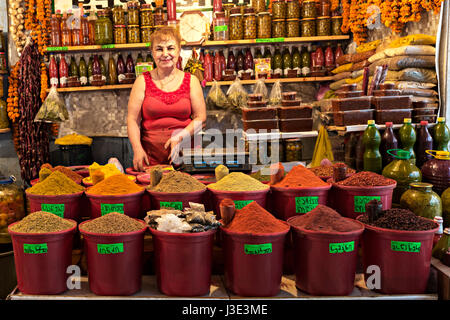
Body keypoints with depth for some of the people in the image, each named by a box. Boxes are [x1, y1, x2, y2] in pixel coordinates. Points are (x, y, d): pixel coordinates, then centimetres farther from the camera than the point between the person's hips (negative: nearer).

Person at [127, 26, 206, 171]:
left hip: (184, 153, 0)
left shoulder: (191, 81, 6)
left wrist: (180, 137, -12)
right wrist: (137, 149, -13)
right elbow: (132, 119, 1)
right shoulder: (143, 81, 5)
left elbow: (200, 118, 3)